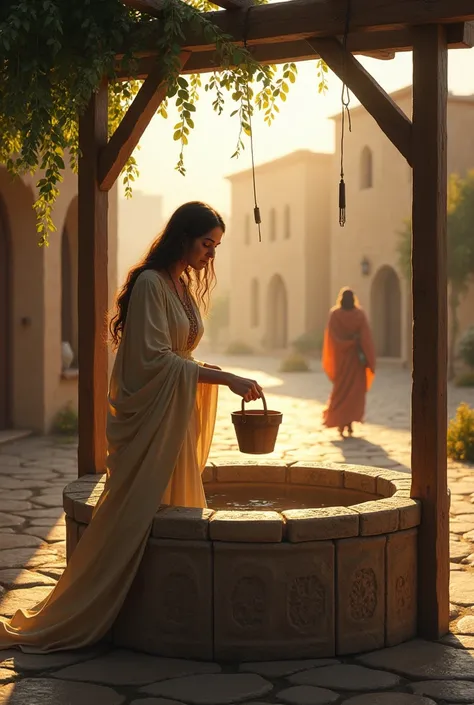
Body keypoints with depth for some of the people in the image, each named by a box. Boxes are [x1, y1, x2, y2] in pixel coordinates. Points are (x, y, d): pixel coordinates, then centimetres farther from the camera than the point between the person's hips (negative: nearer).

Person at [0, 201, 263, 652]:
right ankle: (69, 621, 5)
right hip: (149, 417, -9)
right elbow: (154, 358, -21)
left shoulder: (183, 286, 14)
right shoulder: (150, 283, -14)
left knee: (175, 506, 10)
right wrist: (225, 377, -22)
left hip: (176, 418, 9)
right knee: (132, 516, -6)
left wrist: (221, 376, 4)